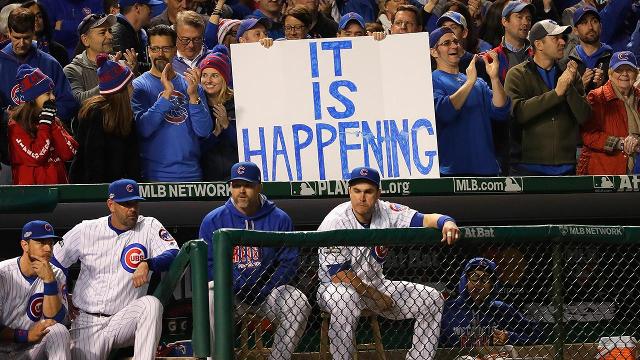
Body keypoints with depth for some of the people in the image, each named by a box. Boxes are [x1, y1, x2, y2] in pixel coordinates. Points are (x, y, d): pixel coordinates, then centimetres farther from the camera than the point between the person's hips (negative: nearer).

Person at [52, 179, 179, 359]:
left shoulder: (149, 227, -1)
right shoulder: (86, 230, 2)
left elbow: (174, 254, -17)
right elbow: (54, 262, 12)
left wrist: (147, 264, -35)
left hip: (125, 320, -1)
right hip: (87, 323, 1)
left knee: (151, 303, -31)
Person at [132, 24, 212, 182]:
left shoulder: (190, 85, 9)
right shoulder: (138, 86, -1)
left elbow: (203, 131, -2)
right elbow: (143, 129, -15)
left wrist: (193, 95, -15)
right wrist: (166, 94, -20)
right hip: (155, 174, -3)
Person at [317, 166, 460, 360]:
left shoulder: (386, 213, -6)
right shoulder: (335, 222, -19)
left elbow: (425, 219, -15)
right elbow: (338, 275, -21)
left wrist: (446, 222, -37)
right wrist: (374, 295, -18)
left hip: (375, 284, 6)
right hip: (335, 288, -6)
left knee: (431, 299, -6)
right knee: (345, 299, -42)